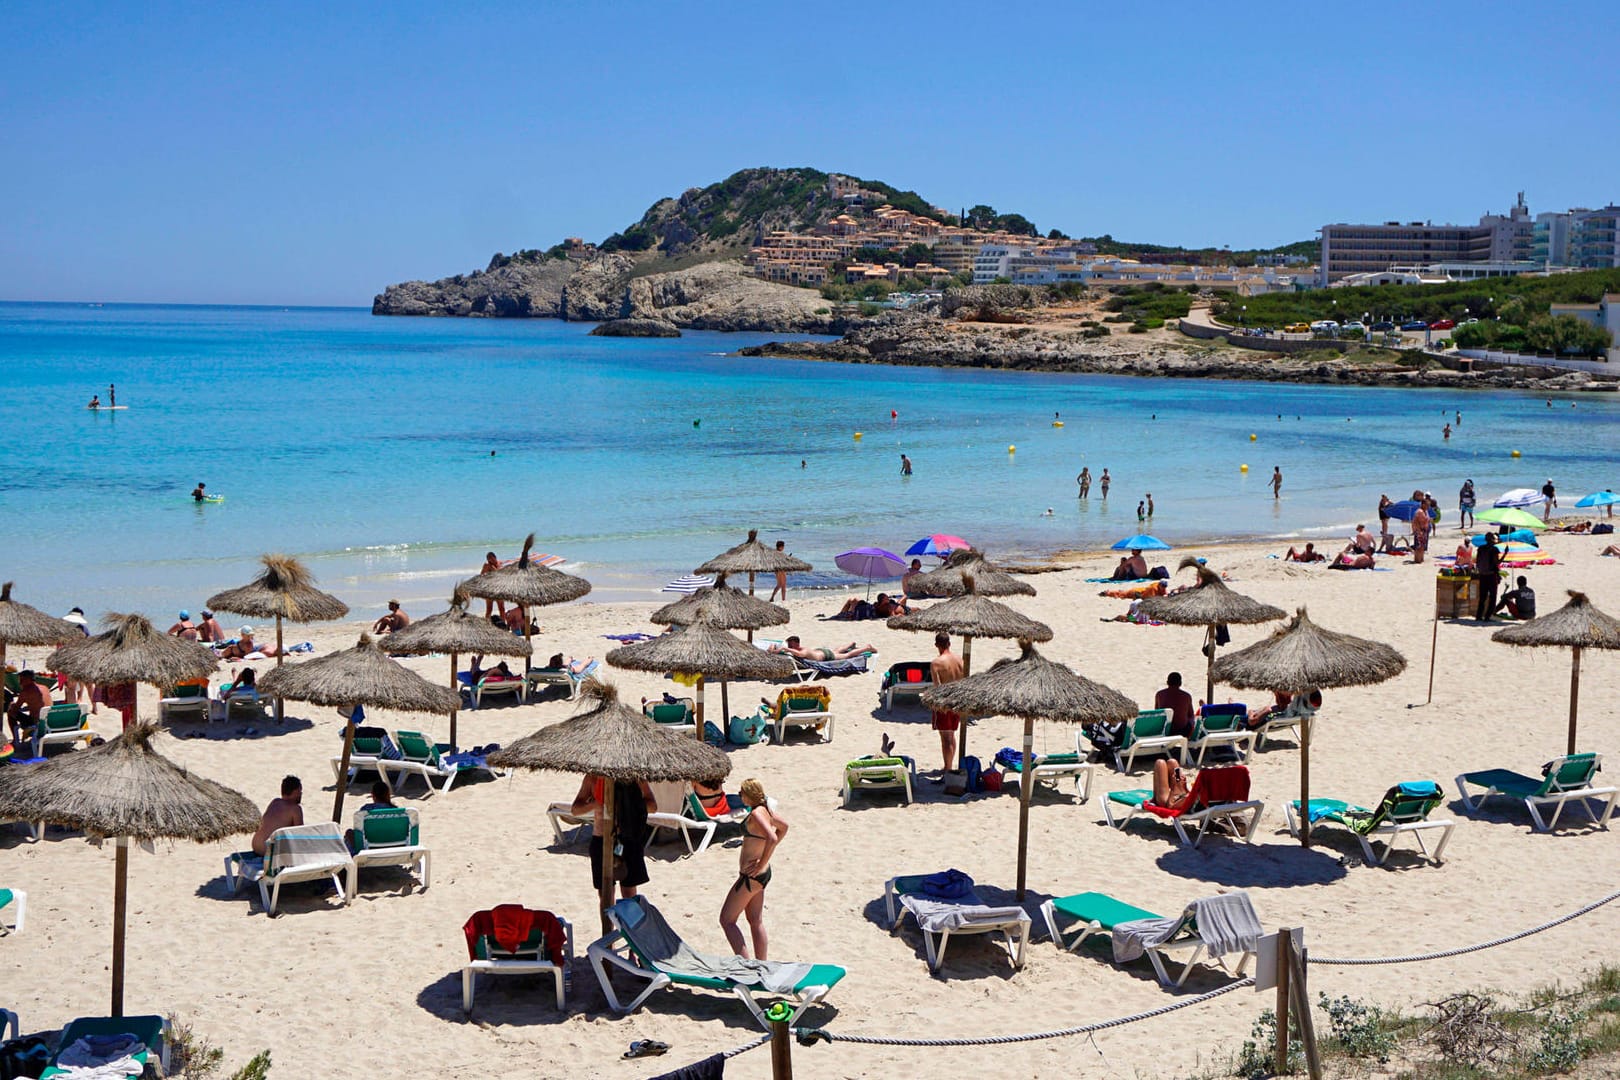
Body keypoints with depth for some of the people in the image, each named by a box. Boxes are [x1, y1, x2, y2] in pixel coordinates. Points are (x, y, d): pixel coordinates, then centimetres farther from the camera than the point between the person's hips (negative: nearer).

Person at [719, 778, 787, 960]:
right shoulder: (764, 810, 7)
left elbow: (772, 838, -34)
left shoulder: (756, 813, -20)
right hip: (760, 874, 10)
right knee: (756, 921, 16)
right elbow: (783, 827, 25)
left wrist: (761, 864, -24)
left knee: (726, 920, -1)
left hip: (752, 875, -10)